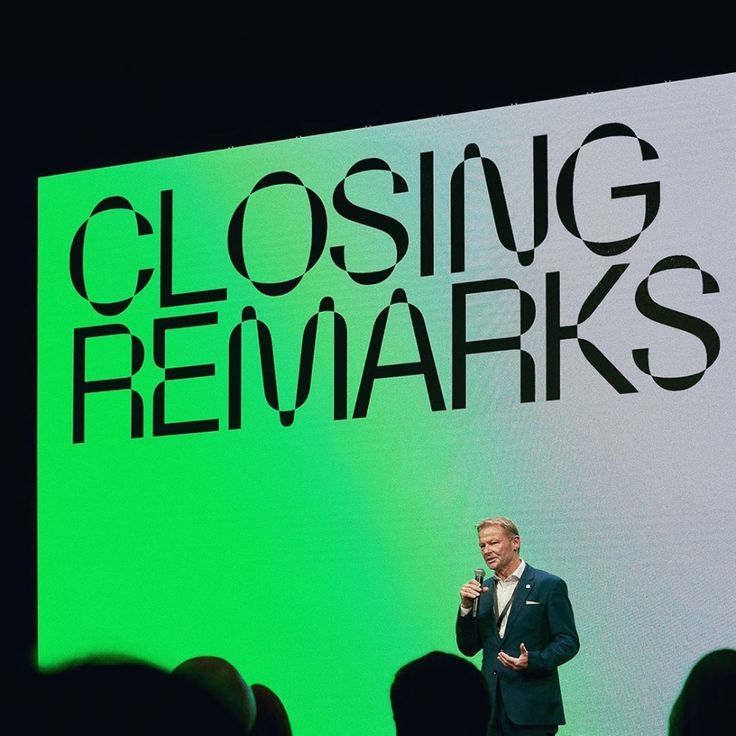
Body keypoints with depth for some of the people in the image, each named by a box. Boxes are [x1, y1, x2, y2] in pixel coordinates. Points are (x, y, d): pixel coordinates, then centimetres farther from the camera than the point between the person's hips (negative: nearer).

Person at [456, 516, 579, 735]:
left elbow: (568, 642, -4)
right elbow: (468, 649, 14)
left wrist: (533, 660, -21)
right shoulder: (483, 591, 15)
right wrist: (467, 607, -2)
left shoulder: (549, 585, -1)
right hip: (492, 708, 5)